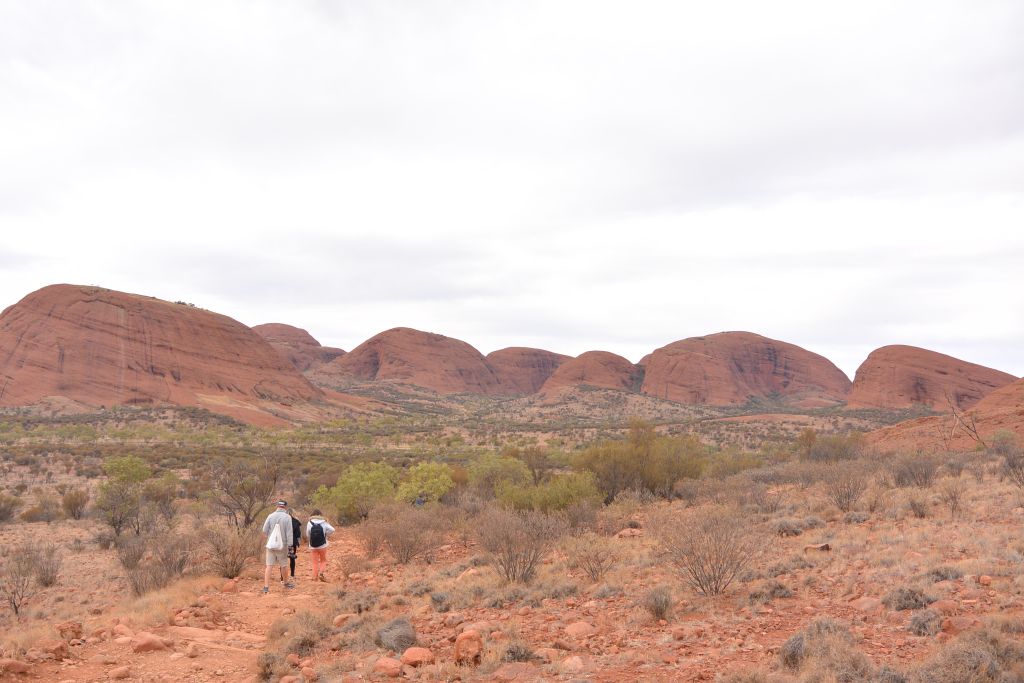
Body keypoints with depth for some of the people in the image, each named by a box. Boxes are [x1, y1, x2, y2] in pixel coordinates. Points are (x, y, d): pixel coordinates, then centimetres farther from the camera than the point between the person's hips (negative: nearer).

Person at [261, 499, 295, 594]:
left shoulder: (270, 516, -3)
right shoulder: (287, 517, -9)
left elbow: (265, 530, -1)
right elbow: (289, 533, -11)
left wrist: (265, 540, 18)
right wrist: (289, 545, -6)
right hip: (282, 545, -2)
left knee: (269, 566, 3)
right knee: (283, 565, 14)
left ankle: (266, 586, -4)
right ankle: (285, 583, 31)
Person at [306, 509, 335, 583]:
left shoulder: (309, 523, -8)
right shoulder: (324, 523, -7)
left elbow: (307, 535, -5)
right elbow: (332, 529, -14)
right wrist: (325, 535, 0)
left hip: (313, 547, 0)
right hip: (323, 546, 0)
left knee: (315, 562, 11)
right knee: (323, 561, 15)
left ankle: (315, 577, 10)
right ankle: (321, 573, -5)